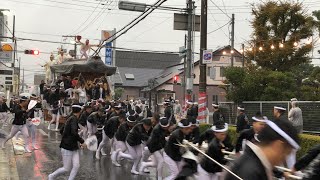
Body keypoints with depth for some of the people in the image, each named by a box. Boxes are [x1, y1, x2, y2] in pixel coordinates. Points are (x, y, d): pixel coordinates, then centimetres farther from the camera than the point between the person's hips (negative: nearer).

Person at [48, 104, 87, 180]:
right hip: (67, 147, -9)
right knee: (67, 168, 2)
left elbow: (62, 130, 22)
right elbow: (74, 132, -29)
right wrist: (82, 142, -22)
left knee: (76, 166, -3)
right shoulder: (73, 119, -15)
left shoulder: (70, 119, 12)